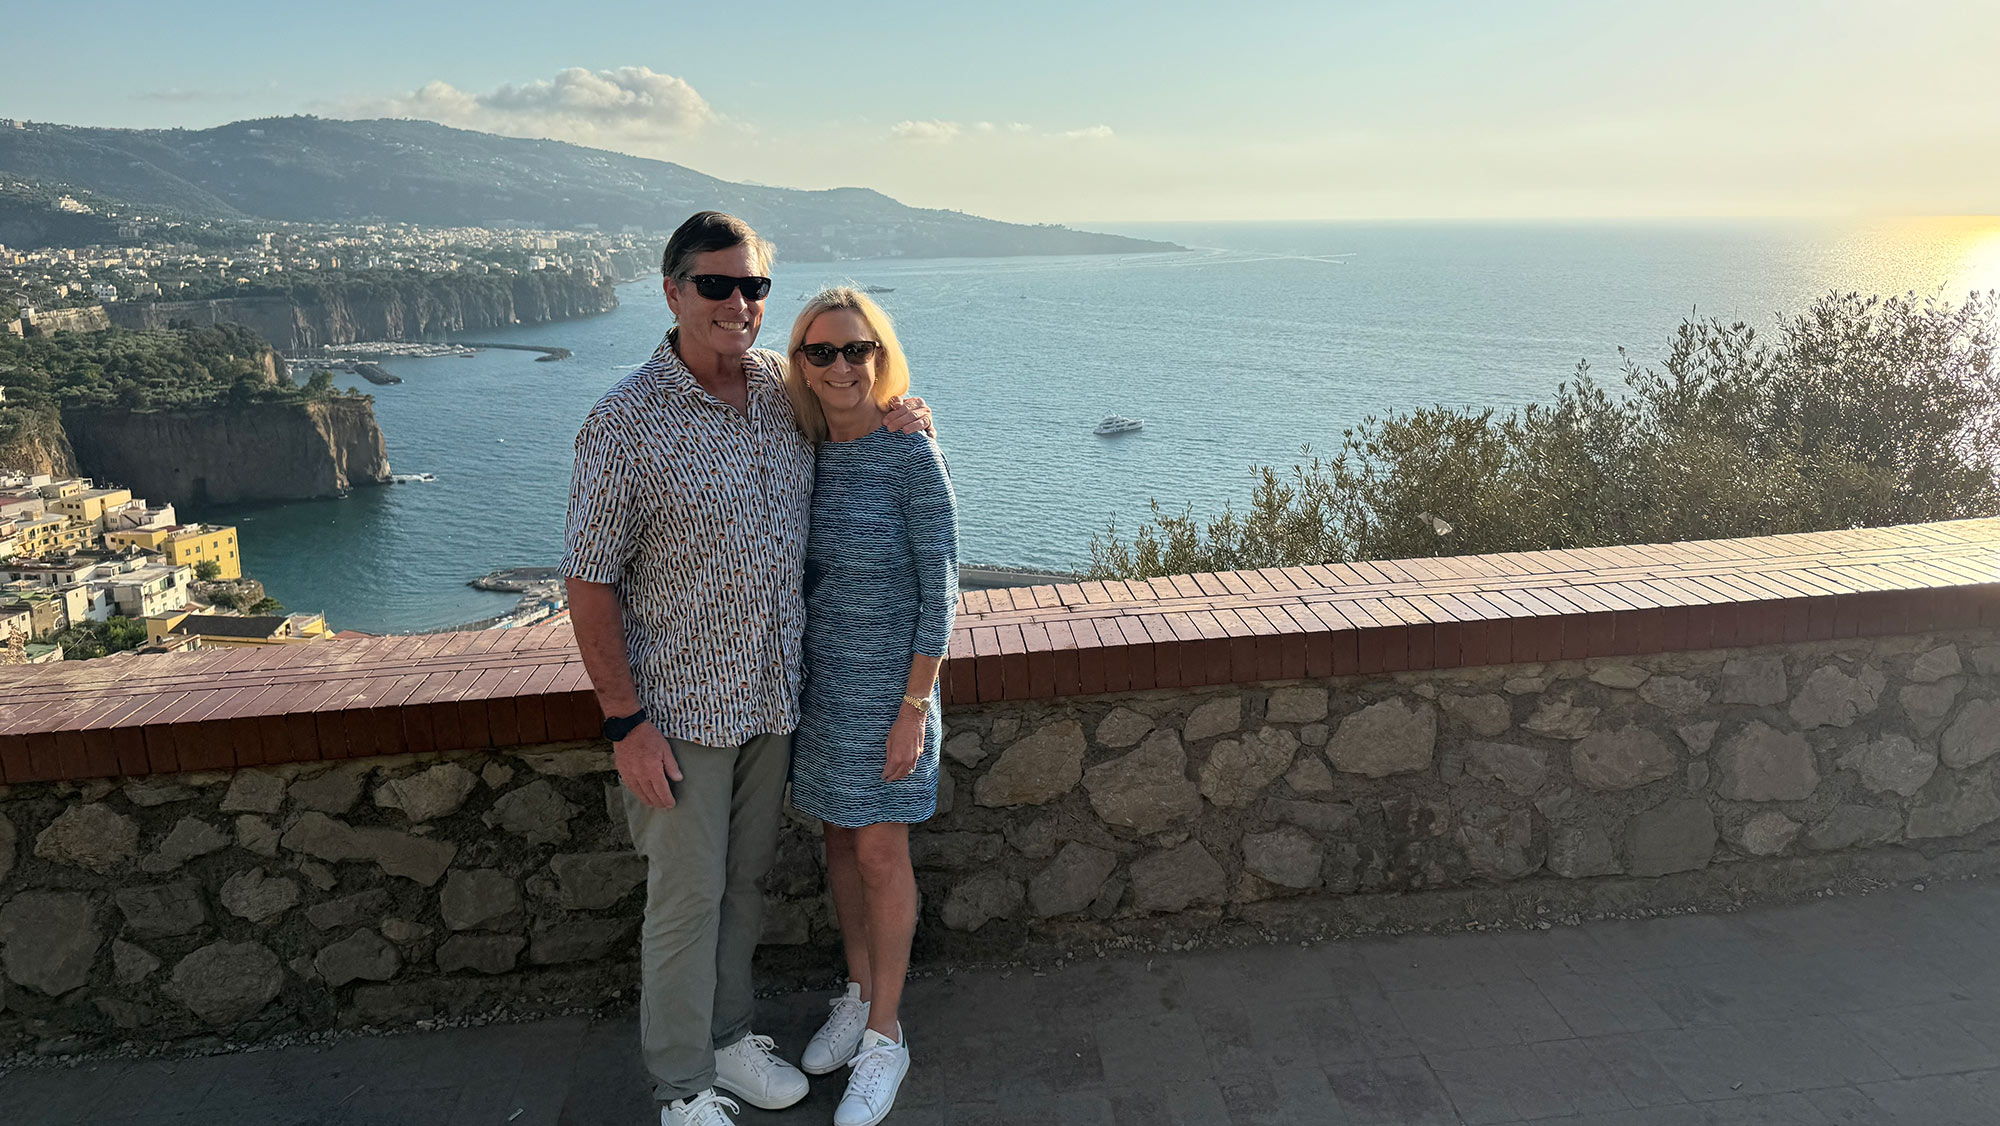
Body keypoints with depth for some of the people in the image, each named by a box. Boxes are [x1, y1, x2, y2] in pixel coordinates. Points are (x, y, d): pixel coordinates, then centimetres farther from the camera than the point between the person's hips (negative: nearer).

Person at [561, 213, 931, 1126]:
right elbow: (588, 582, -13)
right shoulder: (626, 422, -16)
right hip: (678, 708, -5)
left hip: (774, 694, 5)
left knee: (744, 881, 19)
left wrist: (899, 417, -3)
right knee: (686, 895, 7)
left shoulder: (785, 386, 0)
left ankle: (727, 1036, 40)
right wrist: (624, 720, -16)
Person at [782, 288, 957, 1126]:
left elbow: (940, 590, -14)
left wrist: (915, 705, -15)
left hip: (885, 680, -5)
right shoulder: (805, 455, 2)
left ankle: (884, 1036, 21)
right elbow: (794, 574, 10)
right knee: (839, 839, 16)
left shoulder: (911, 456, -15)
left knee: (881, 852, 4)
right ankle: (859, 993, 36)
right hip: (817, 678, 5)